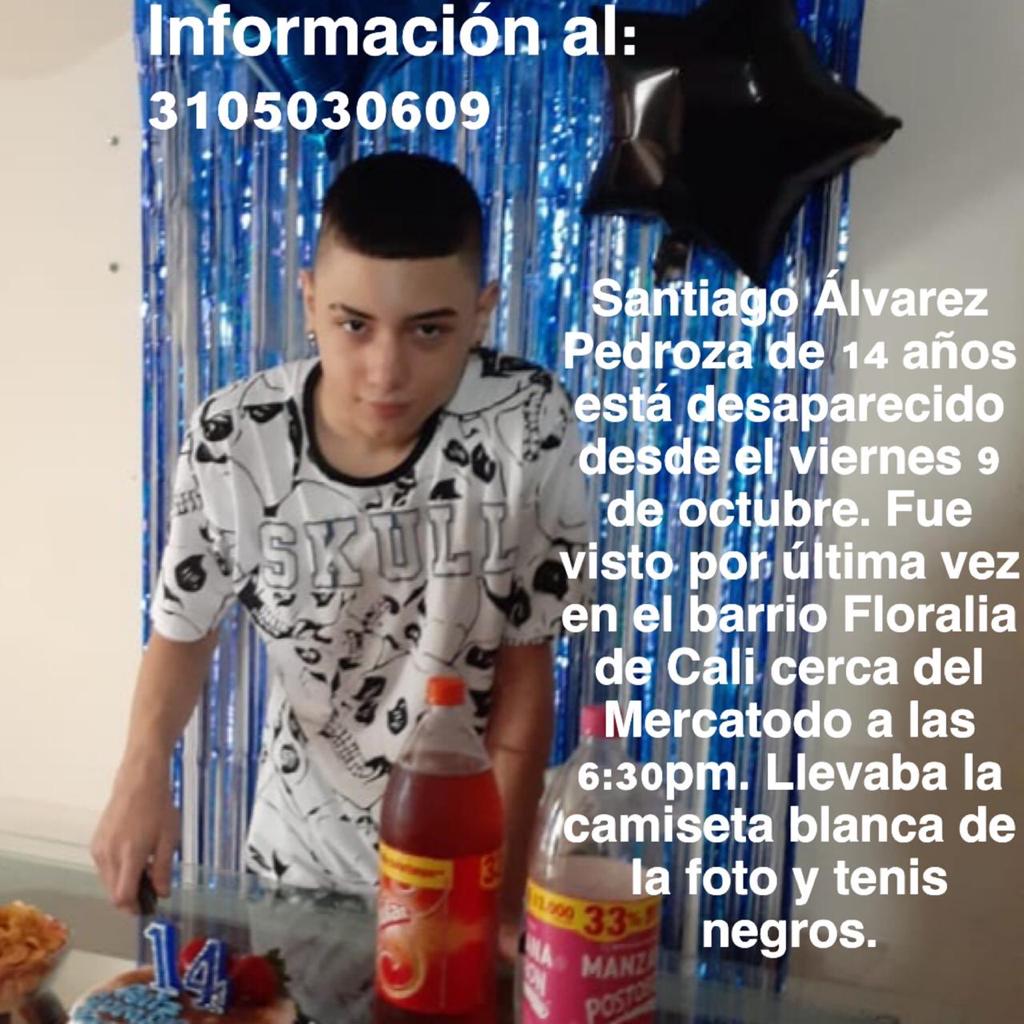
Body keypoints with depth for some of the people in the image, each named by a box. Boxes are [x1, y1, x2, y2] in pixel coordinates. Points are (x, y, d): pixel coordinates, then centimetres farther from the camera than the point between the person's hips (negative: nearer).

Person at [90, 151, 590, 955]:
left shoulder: (529, 426, -25)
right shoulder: (231, 441, -20)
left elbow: (525, 670, -16)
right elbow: (185, 627, -3)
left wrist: (500, 893, -11)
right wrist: (144, 767, -23)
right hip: (302, 837, 2)